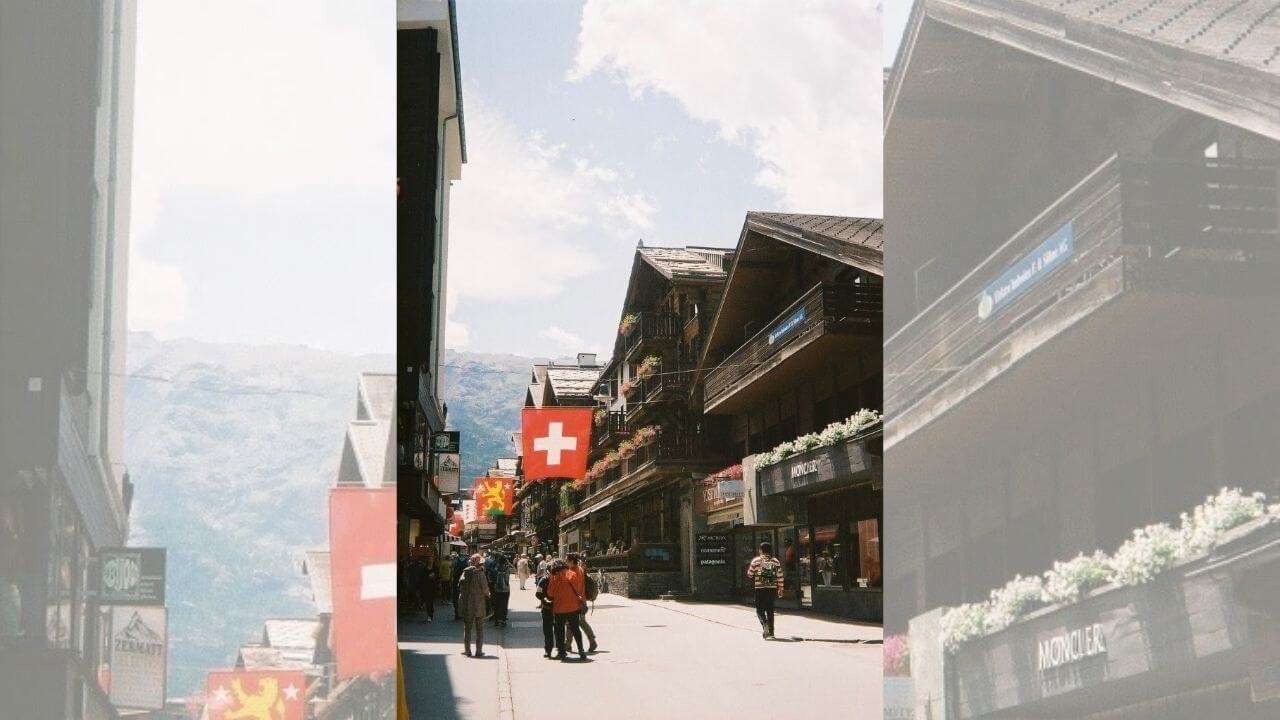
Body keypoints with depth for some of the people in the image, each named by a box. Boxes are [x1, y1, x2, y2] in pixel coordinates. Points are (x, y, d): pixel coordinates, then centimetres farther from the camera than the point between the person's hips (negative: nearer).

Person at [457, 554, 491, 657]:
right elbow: (485, 588, -12)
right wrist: (487, 595, 8)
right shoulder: (480, 573, -14)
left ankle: (467, 650, 11)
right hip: (479, 604, -3)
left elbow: (460, 586, 0)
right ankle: (479, 651, 8)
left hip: (467, 603, 3)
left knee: (467, 628, 11)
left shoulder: (466, 573, -4)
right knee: (479, 629, 8)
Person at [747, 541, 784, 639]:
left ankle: (764, 623, -21)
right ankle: (770, 632, 12)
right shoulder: (775, 561, 4)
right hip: (772, 588, 3)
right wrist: (780, 589, 13)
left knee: (760, 609, 5)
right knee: (770, 610, 11)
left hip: (760, 589, -3)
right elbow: (780, 576, 5)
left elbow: (750, 575, 1)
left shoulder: (756, 561, -4)